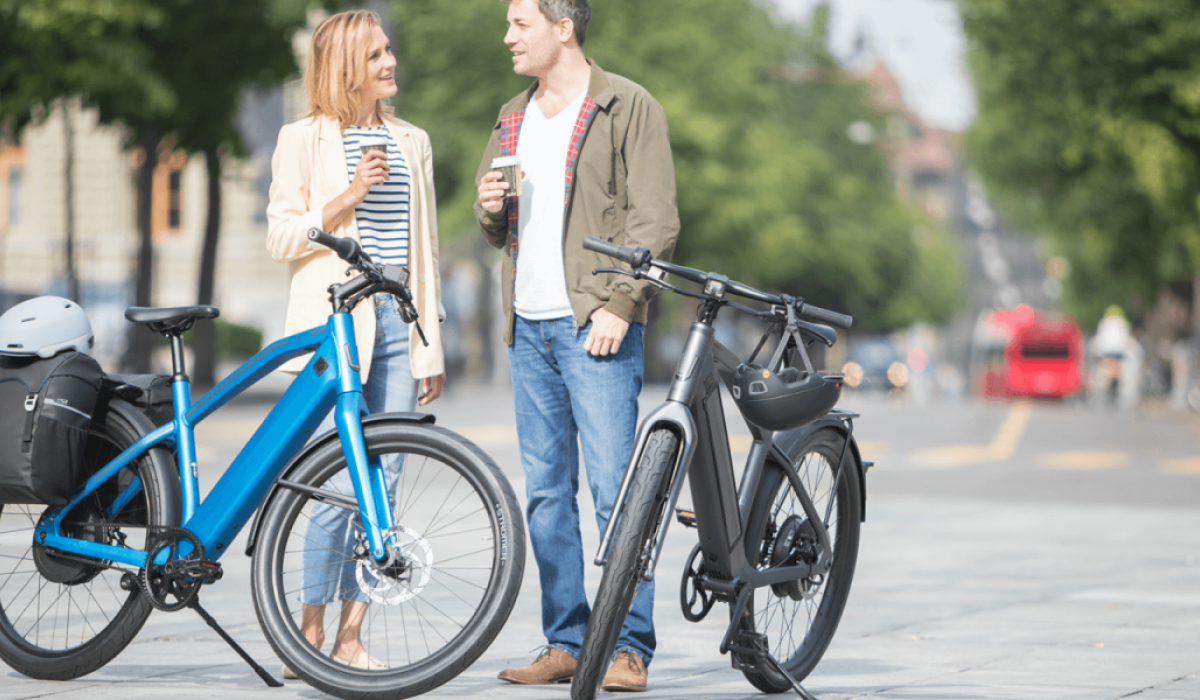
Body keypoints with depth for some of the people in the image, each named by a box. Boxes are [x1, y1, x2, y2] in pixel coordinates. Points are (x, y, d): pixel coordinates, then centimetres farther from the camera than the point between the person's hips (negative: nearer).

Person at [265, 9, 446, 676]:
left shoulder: (411, 142, 16)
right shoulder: (304, 140, 3)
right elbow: (282, 237, -2)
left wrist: (433, 345, 15)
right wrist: (344, 201, -16)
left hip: (397, 323, 5)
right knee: (341, 486, -11)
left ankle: (351, 638, 7)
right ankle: (309, 634, 0)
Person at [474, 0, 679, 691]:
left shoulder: (629, 108, -2)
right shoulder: (513, 118, 19)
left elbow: (656, 220, -8)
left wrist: (618, 304, -17)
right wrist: (491, 210, 4)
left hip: (595, 324, -7)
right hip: (529, 327, 7)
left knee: (615, 486, -10)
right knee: (546, 491, 7)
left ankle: (629, 647, -7)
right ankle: (566, 643, 12)